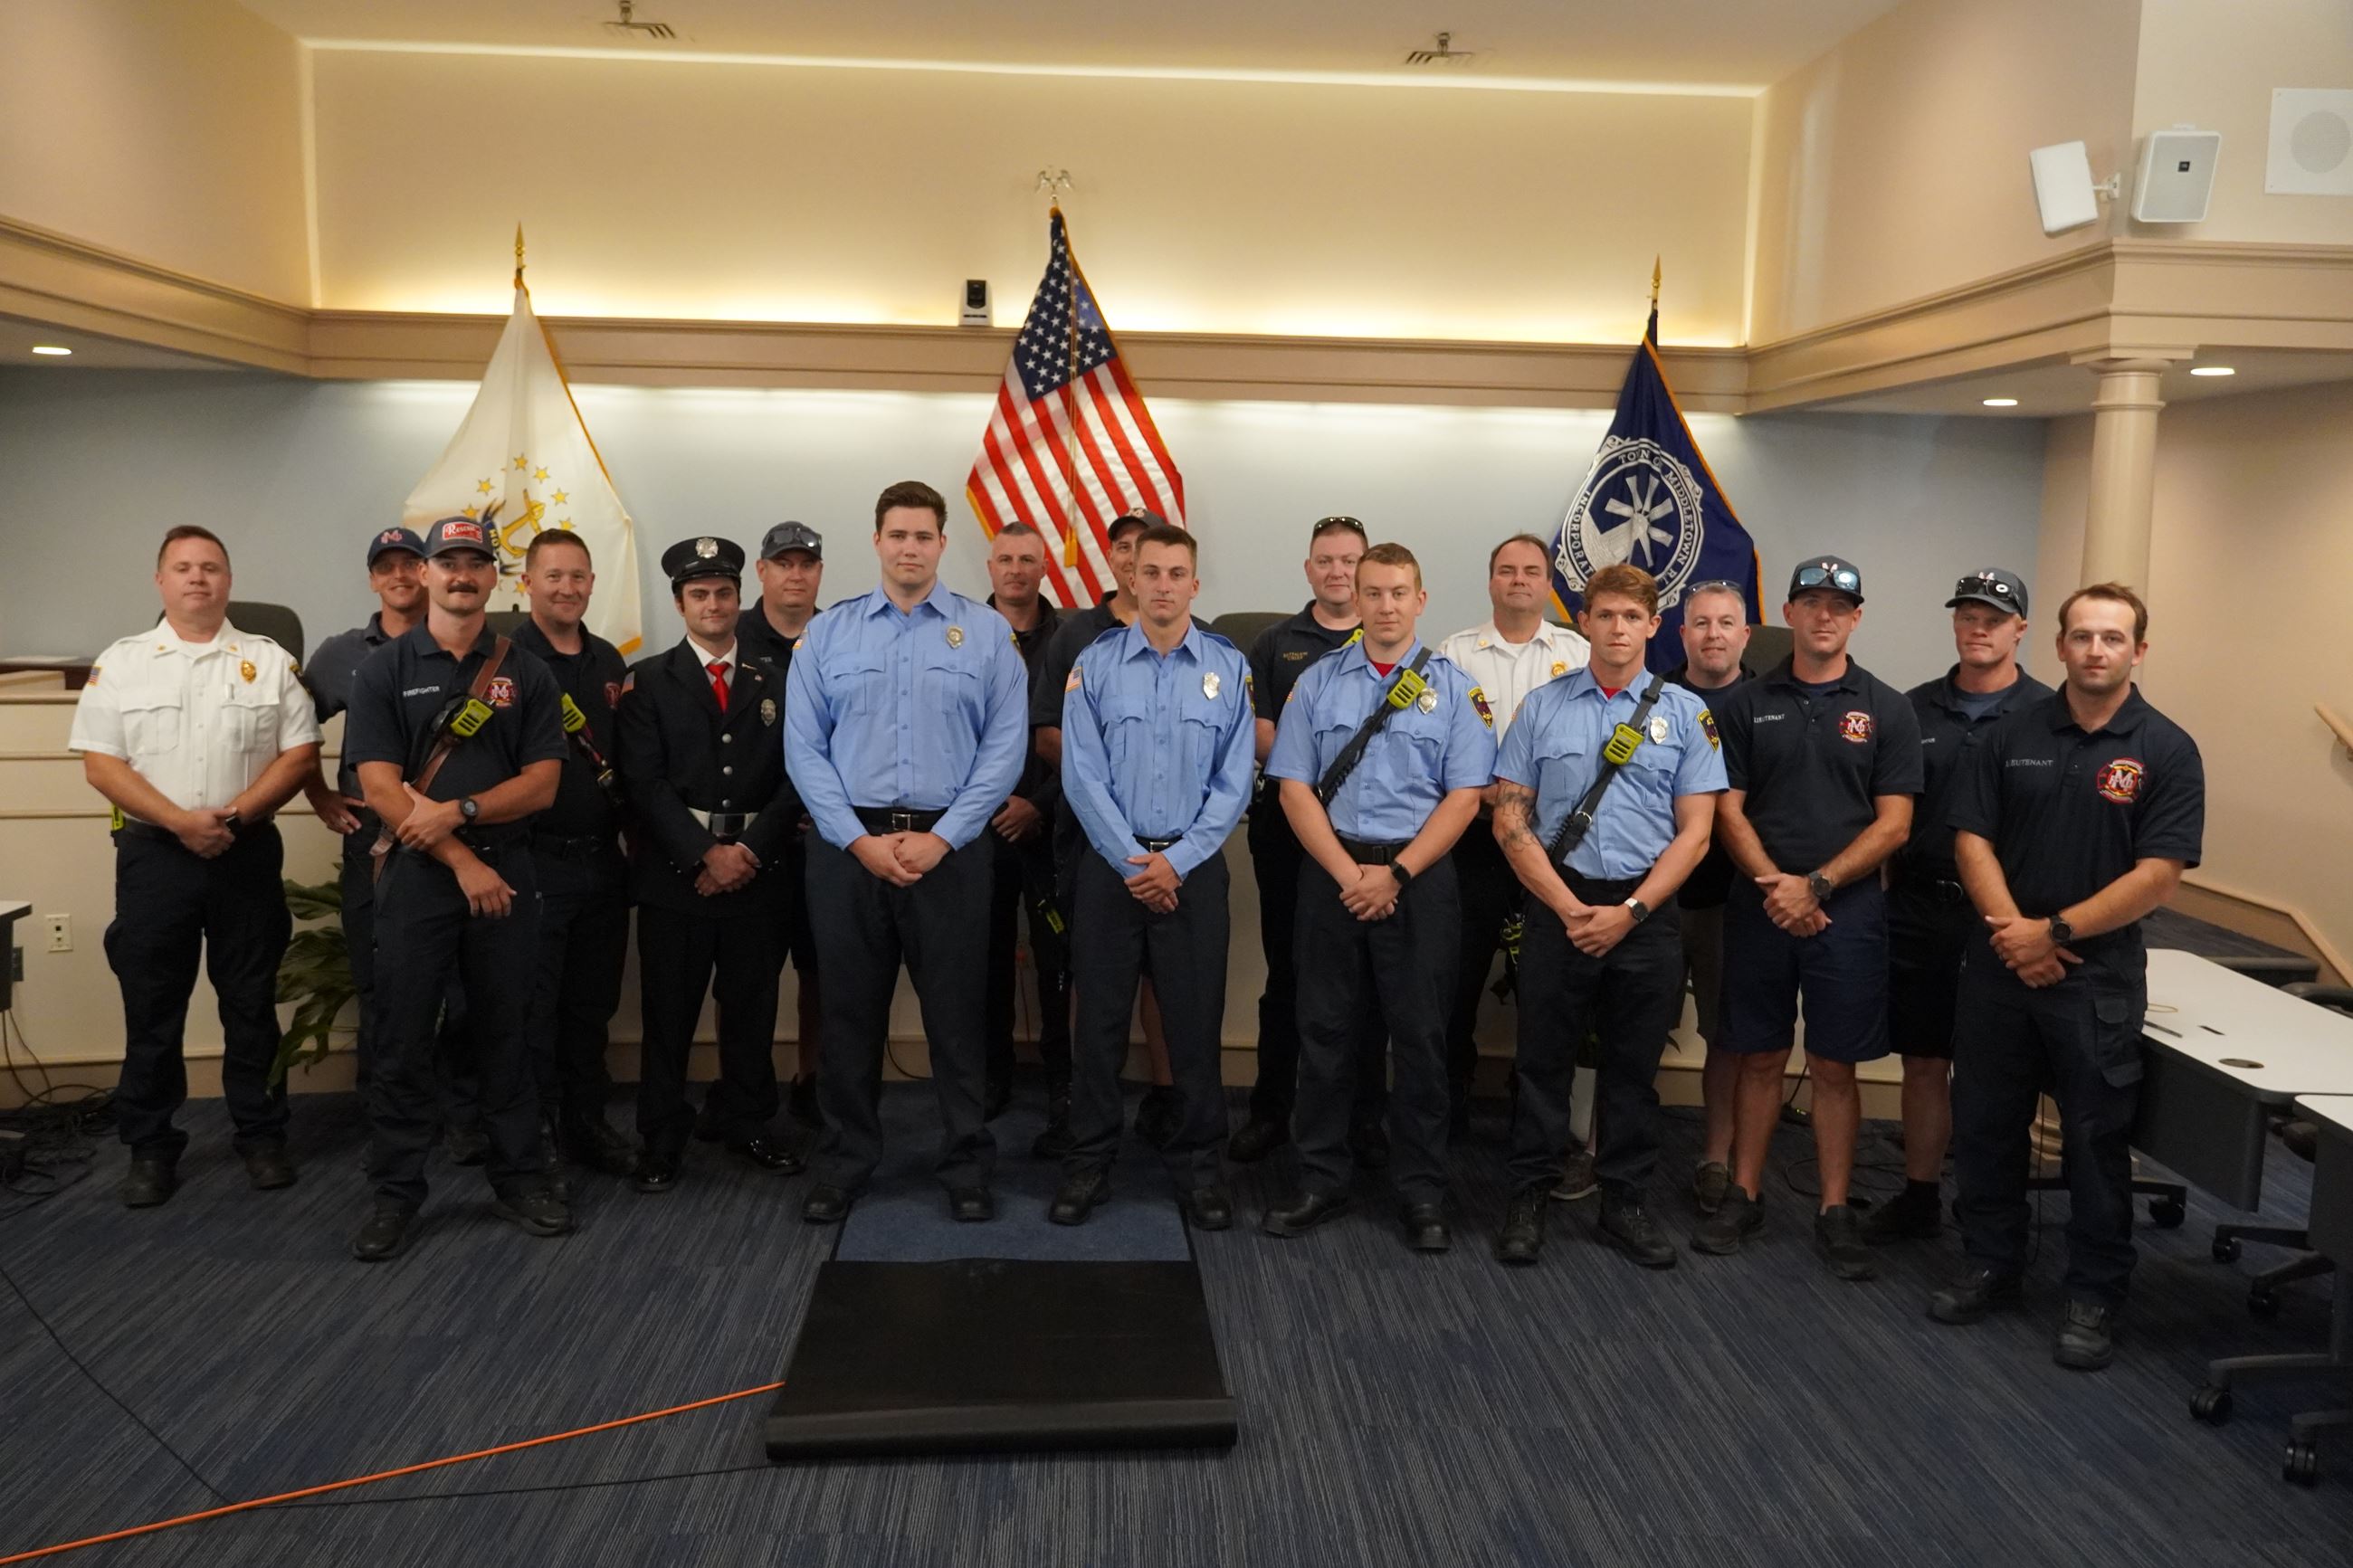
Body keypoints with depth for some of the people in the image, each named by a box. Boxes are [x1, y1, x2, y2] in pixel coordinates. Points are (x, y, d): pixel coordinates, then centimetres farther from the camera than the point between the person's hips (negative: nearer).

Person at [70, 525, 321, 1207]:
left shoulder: (270, 660, 5)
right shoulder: (120, 662, 4)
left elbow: (301, 752, -1)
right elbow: (101, 764, -2)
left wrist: (235, 815, -13)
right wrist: (180, 821, -15)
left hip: (247, 853, 0)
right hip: (153, 854, 0)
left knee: (252, 1004, 7)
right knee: (151, 1008, 5)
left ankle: (262, 1138, 18)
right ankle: (149, 1150, 16)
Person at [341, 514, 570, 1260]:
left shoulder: (526, 673, 7)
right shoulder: (385, 669, 2)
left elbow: (542, 783, 0)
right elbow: (380, 787, -6)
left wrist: (456, 812, -14)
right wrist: (461, 862, -12)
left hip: (506, 872, 1)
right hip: (415, 873, -1)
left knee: (505, 1033, 9)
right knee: (402, 1039, 3)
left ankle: (517, 1177, 20)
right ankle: (396, 1193, 15)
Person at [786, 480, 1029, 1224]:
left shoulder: (987, 632, 2)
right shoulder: (827, 632, 5)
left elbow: (1004, 748, -4)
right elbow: (804, 748, 1)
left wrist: (940, 837, -11)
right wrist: (860, 840, -9)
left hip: (949, 848, -1)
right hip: (848, 846, 1)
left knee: (956, 1011, 6)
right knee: (850, 1012, 10)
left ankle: (967, 1166, 19)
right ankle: (844, 1164, 24)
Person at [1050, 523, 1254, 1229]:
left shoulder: (1228, 667, 2)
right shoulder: (1096, 663, 1)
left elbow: (1233, 781, -1)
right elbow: (1083, 775, -4)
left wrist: (1176, 860, -9)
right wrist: (1131, 861, -10)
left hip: (1193, 866, 0)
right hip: (1111, 864, 0)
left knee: (1196, 1023, 6)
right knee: (1099, 1021, 6)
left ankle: (1198, 1166, 19)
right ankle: (1088, 1164, 18)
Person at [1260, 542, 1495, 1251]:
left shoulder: (1452, 688, 3)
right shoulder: (1318, 682, 6)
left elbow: (1465, 796, -3)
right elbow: (1295, 787, 1)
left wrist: (1396, 873, -12)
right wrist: (1348, 874, -10)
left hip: (1420, 877, -1)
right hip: (1332, 873, 1)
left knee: (1420, 1036, 4)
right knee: (1327, 1032, 7)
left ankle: (1422, 1194, 17)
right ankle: (1321, 1181, 21)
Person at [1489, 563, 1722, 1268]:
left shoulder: (1685, 712, 3)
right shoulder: (1542, 707, 3)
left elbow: (1695, 830, 0)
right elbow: (1510, 820, 0)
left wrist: (1630, 911, -10)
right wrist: (1570, 908, -9)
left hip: (1645, 912, 1)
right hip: (1558, 906, 0)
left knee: (1634, 1068, 10)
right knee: (1544, 1058, 6)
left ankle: (1625, 1200, 24)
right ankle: (1528, 1197, 18)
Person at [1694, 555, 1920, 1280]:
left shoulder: (1886, 709, 2)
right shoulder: (1746, 703, 4)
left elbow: (1893, 823, -3)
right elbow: (1728, 810, 1)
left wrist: (1816, 885, -13)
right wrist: (1774, 885, -12)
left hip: (1848, 911, -1)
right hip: (1760, 908, 1)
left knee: (1834, 1066, 5)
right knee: (1760, 1059, 9)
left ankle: (1836, 1212, 16)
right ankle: (1743, 1195, 21)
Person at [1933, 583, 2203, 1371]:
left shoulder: (2166, 751, -6)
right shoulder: (2014, 731, 3)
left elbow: (2158, 874, -11)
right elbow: (1973, 838, 0)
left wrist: (2056, 932, -14)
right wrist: (2012, 929, -13)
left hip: (2098, 973, -3)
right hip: (2000, 962, 3)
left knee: (2097, 1140, 6)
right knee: (1984, 1124, 11)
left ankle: (2094, 1296, 20)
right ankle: (1990, 1267, 28)